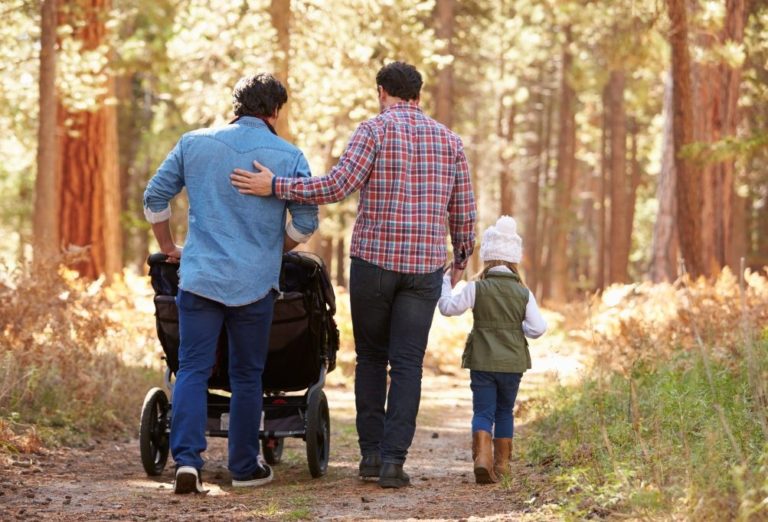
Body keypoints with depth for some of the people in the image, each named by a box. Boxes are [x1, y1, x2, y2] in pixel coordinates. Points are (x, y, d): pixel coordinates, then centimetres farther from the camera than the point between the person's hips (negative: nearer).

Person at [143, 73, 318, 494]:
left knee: (192, 370, 2)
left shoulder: (194, 144, 4)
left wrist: (168, 247, 21)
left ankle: (187, 458, -14)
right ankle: (244, 467, 18)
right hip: (255, 282, -1)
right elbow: (306, 222, -2)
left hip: (200, 277, 1)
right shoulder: (288, 156, -2)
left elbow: (155, 197, 8)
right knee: (247, 376, 11)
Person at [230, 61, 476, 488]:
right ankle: (393, 458, -7)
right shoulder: (449, 140, 9)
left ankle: (371, 452, 11)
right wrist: (462, 260, 26)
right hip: (425, 267, 2)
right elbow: (464, 212, 11)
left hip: (374, 260, -2)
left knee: (371, 357, 14)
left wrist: (275, 187, -11)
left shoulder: (375, 130, -4)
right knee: (407, 364, 2)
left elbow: (338, 186, -15)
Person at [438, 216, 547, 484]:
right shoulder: (524, 294, -2)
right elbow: (538, 328, -4)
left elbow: (449, 307, -4)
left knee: (483, 411, -1)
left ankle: (482, 456, -23)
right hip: (513, 362, 2)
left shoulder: (476, 289, -8)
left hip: (482, 361, -2)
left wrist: (444, 284, 12)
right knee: (505, 411, 17)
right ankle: (502, 463, 20)